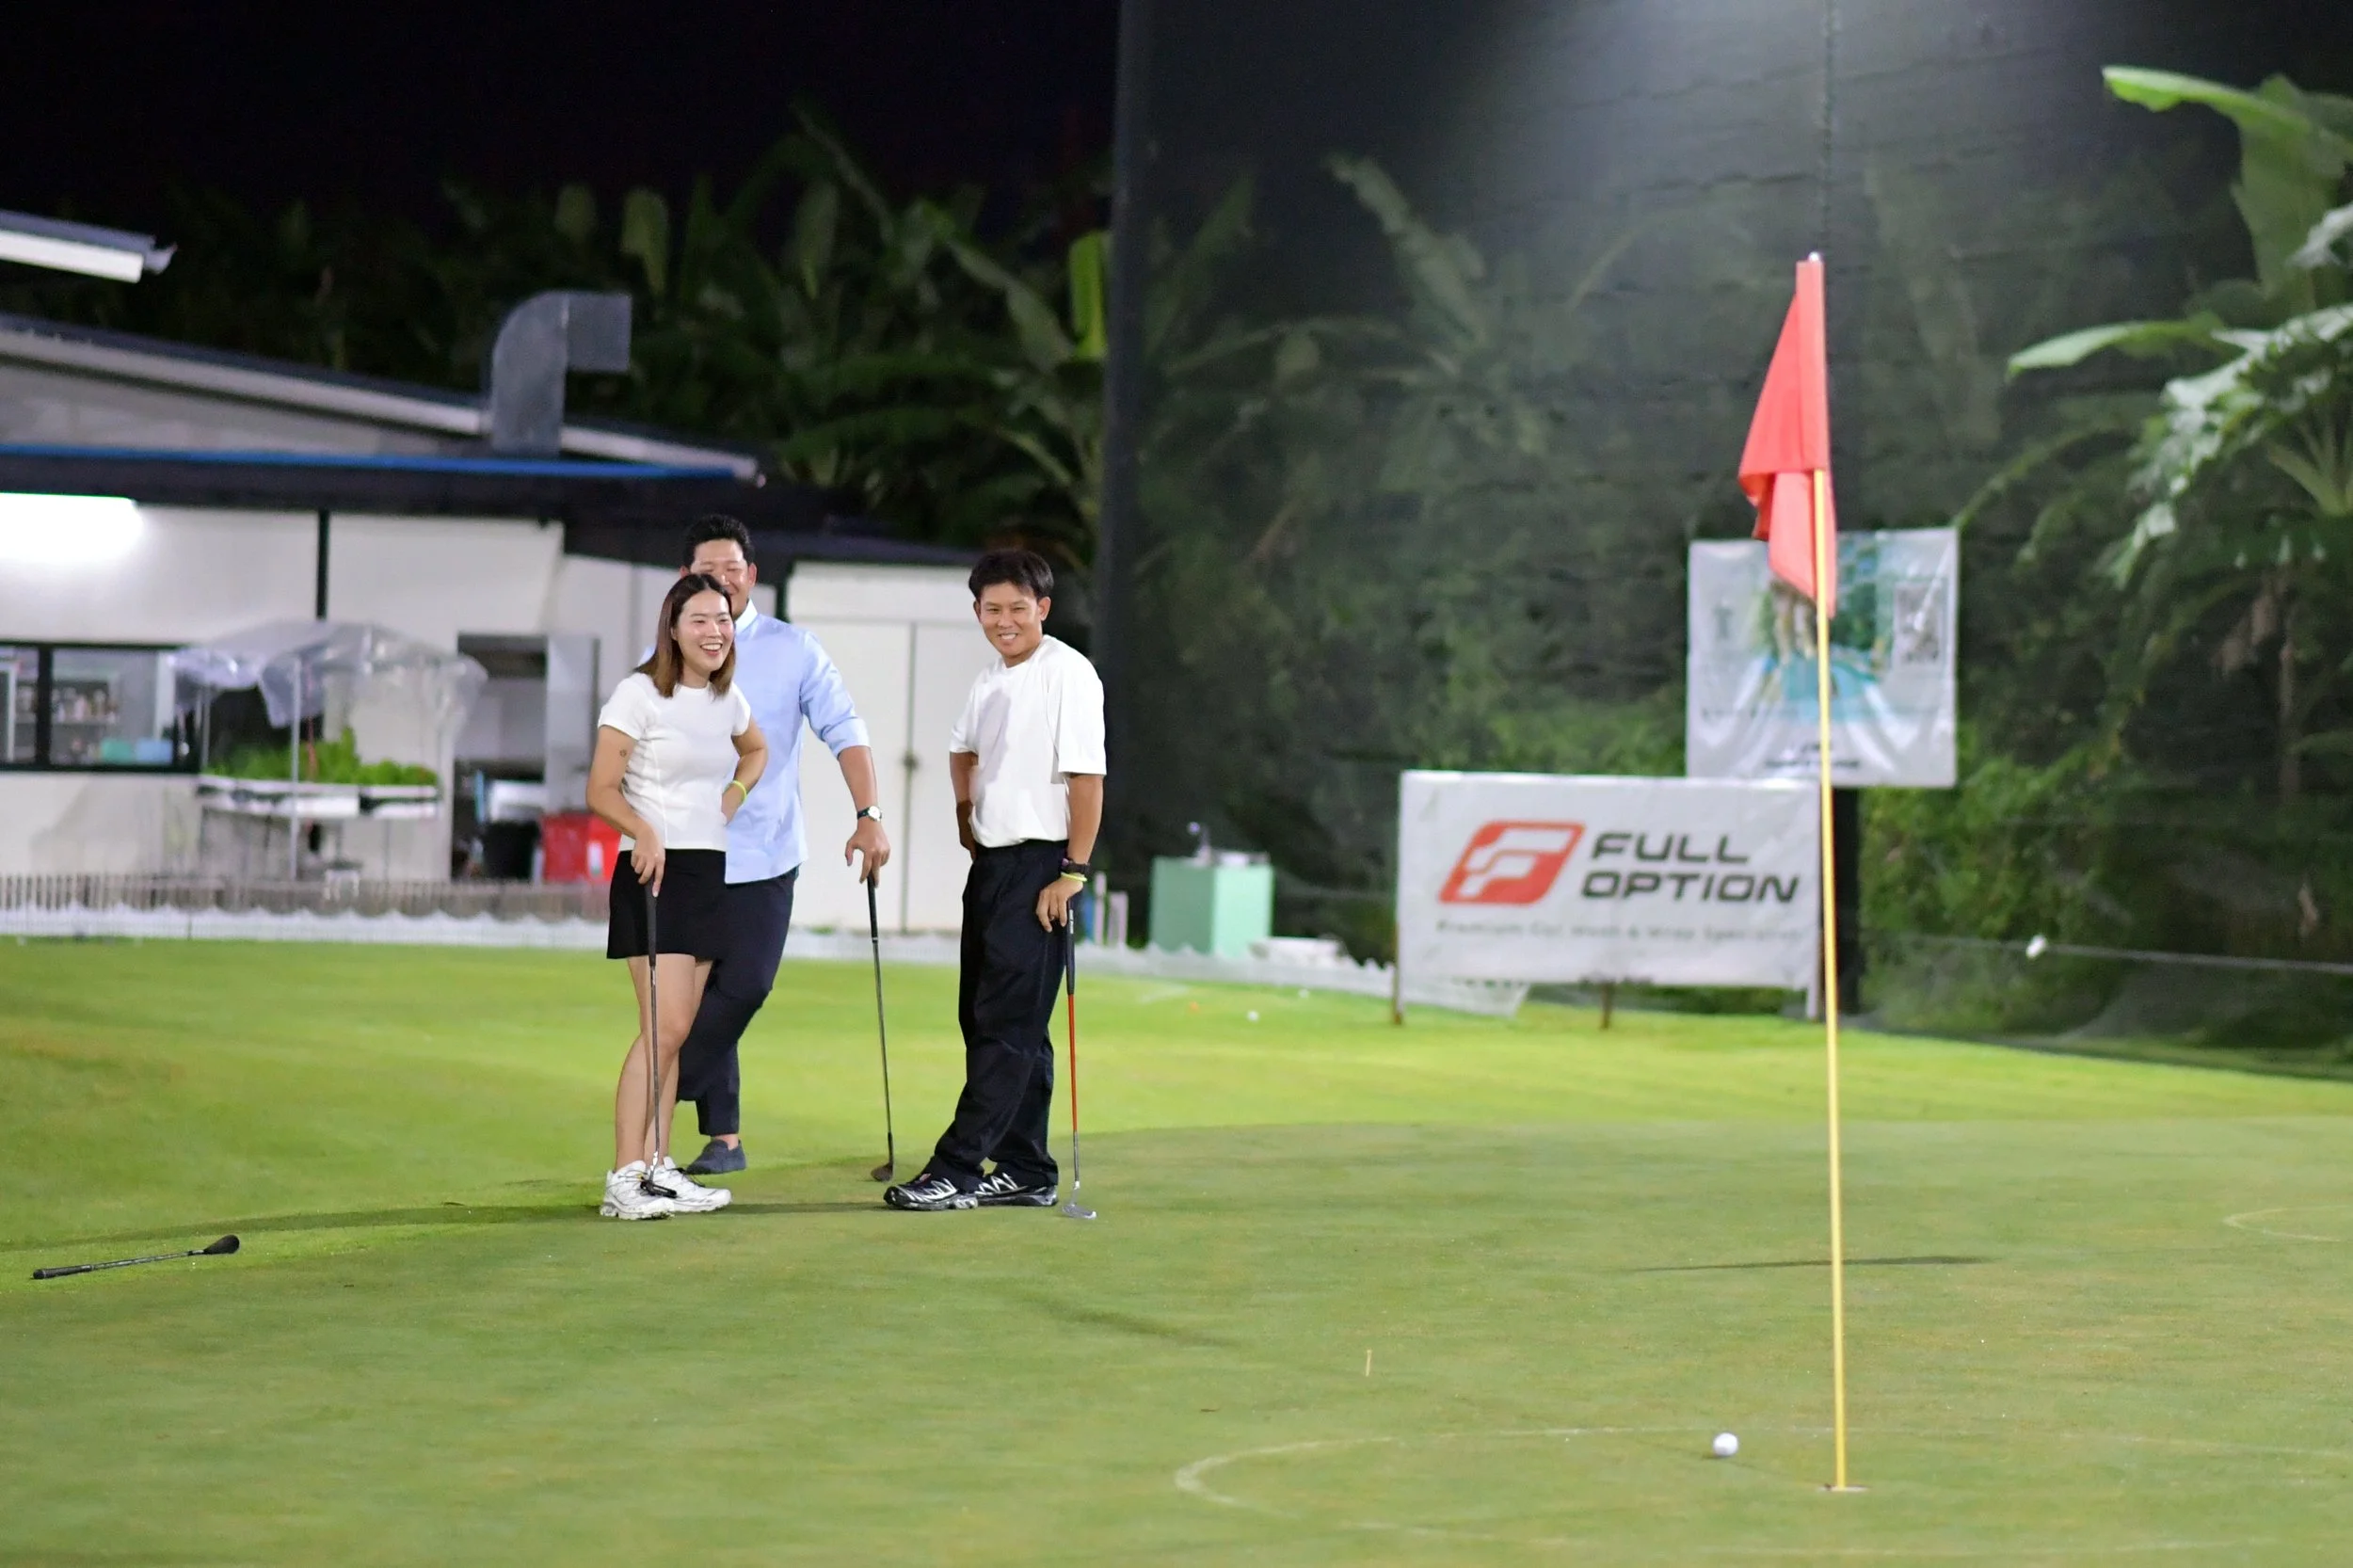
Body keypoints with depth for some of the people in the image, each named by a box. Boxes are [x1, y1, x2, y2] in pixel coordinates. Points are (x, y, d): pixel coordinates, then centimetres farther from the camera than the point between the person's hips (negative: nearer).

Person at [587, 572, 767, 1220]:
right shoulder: (639, 694, -8)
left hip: (709, 871, 7)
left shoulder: (726, 699, 12)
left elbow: (756, 750, 34)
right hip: (655, 871, -7)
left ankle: (657, 1168, 12)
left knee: (675, 1032, 8)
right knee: (664, 1029, -15)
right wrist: (645, 832, -27)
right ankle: (623, 1181, -15)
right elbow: (601, 790, -10)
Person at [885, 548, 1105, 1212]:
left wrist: (1074, 871, -20)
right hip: (991, 861, 9)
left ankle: (958, 1168, -14)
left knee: (1008, 1024, -10)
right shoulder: (990, 681, 14)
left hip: (1040, 865, -9)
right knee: (985, 1019, 10)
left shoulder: (1067, 673, -11)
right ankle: (1025, 1172, 16)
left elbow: (1086, 775, -16)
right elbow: (963, 749, 34)